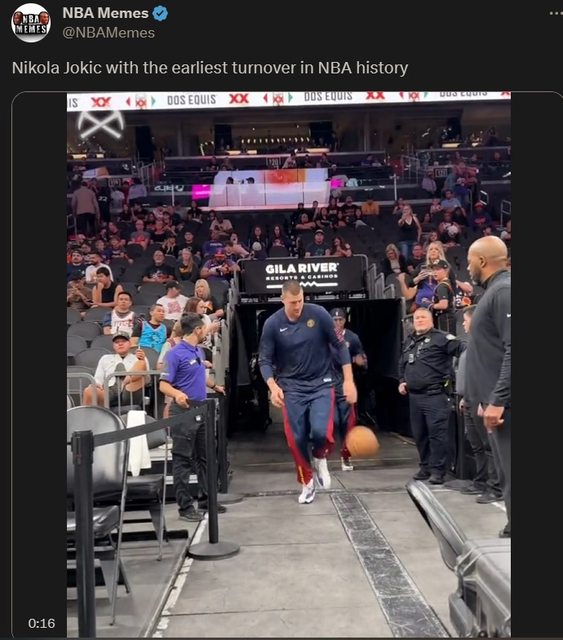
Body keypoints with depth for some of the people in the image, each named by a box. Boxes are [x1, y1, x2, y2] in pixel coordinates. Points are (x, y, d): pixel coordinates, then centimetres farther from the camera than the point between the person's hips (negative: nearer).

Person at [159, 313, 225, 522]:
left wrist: (215, 386, 43)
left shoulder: (199, 351, 13)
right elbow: (164, 384, -16)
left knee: (205, 458, 14)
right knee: (182, 461, -1)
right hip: (184, 411, -8)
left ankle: (206, 500, 25)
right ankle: (185, 506, 5)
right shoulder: (175, 354, -12)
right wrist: (177, 393, -36)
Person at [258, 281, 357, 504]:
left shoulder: (319, 314, -11)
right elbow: (264, 360, -3)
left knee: (321, 431, -20)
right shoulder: (272, 324, -10)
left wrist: (349, 380, -7)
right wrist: (273, 386, -20)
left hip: (321, 384, -1)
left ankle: (320, 458, 17)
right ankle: (307, 482, 26)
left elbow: (340, 346, -3)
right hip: (292, 387, 1)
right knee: (296, 439, 0)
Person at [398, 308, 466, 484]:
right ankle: (425, 466, 26)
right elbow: (402, 365, 31)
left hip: (434, 395, -8)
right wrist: (402, 381, 19)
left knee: (437, 433, -7)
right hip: (414, 396, 8)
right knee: (419, 434, 14)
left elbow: (463, 348, -17)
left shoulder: (441, 338, -5)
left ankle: (437, 470, 0)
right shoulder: (409, 341, 19)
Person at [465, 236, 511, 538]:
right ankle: (510, 530, 23)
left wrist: (497, 400, -24)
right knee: (506, 474, 14)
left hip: (503, 403, -10)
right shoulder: (494, 292, 18)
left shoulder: (504, 291, -14)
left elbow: (512, 351, -22)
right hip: (495, 401, 10)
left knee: (510, 474, -6)